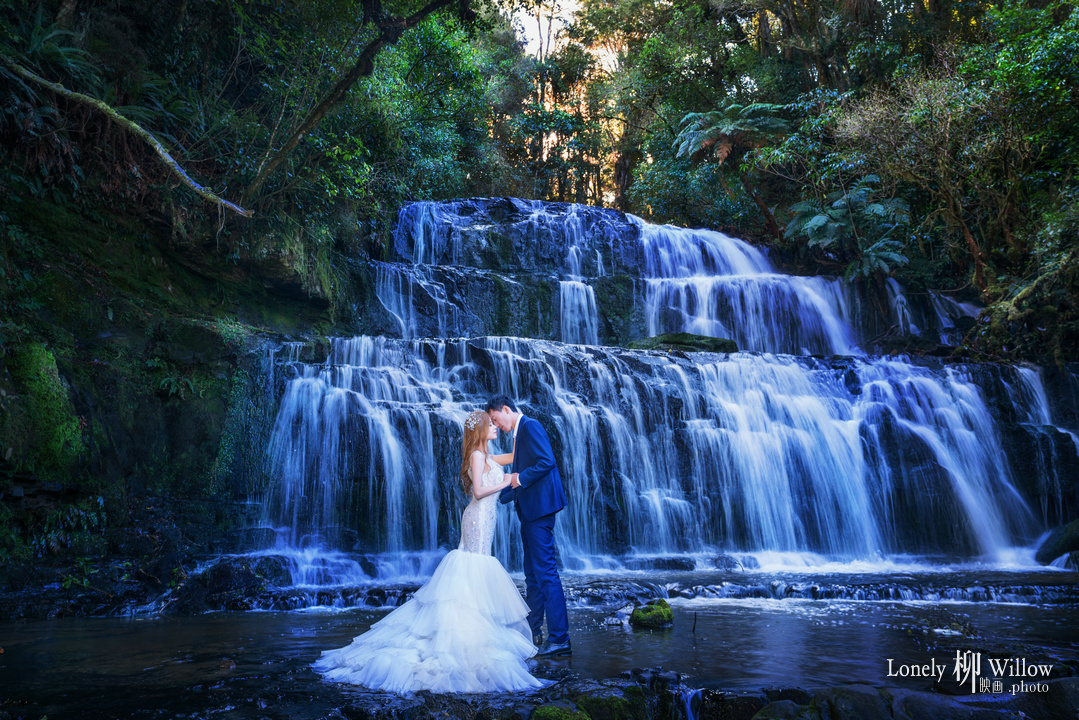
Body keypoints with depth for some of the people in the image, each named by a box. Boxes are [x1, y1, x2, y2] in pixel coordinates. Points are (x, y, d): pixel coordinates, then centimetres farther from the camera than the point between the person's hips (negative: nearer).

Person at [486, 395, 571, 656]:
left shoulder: (530, 426, -9)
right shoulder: (519, 433, 20)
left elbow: (547, 462, -21)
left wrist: (520, 478, -12)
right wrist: (496, 496, 25)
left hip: (539, 508, -11)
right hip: (530, 512, 11)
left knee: (546, 571, -10)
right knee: (532, 574, 16)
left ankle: (560, 638, -6)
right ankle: (533, 631, 25)